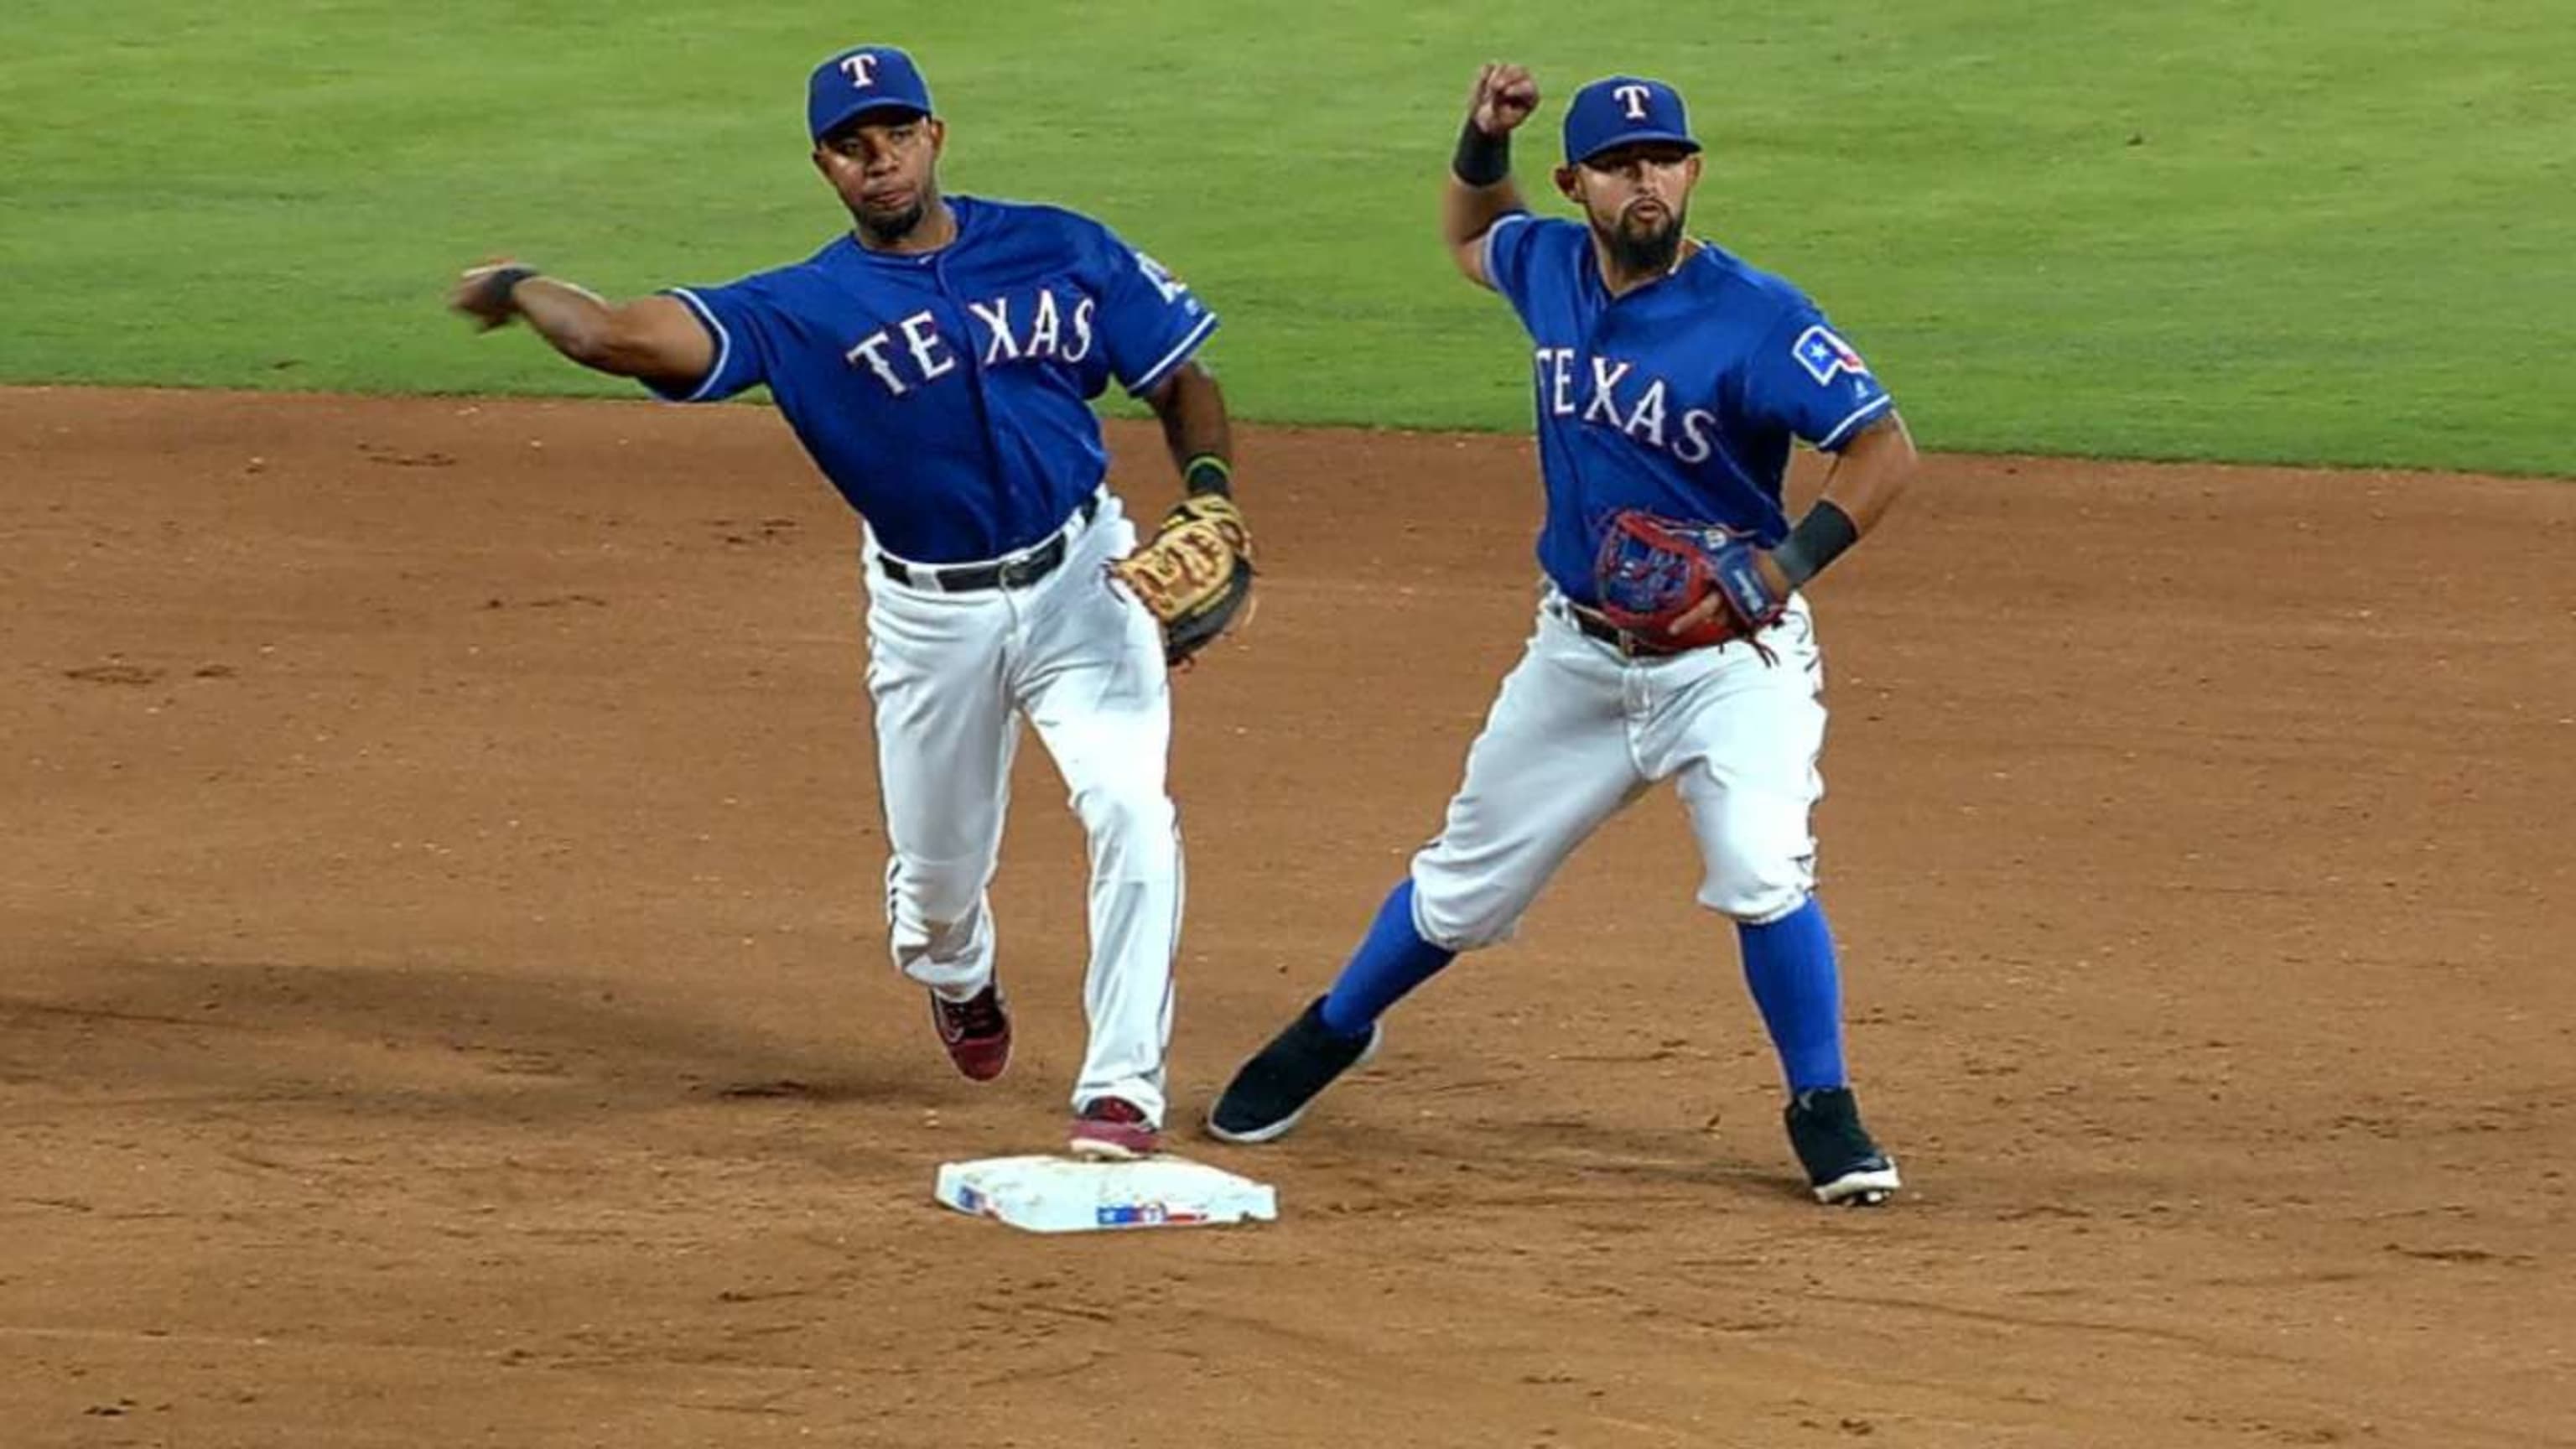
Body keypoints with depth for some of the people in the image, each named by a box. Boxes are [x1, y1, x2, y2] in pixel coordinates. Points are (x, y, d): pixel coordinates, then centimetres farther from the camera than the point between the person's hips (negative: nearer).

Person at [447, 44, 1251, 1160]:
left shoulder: (1061, 252, -6)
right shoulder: (805, 307, -12)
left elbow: (1180, 383, 2)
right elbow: (630, 338, -24)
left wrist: (1209, 492, -16)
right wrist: (519, 291, -9)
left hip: (1080, 578, 0)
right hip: (930, 616, 1)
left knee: (1130, 811, -20)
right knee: (936, 866, 14)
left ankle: (1122, 1088, -12)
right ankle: (957, 980, 53)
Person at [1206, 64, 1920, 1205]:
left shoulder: (1754, 318, -20)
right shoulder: (1549, 270, -2)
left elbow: (1883, 447, -25)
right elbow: (1469, 235, 23)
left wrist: (1787, 565, -37)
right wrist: (1482, 142, 3)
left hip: (1730, 653, -5)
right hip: (1579, 651, 5)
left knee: (1761, 872, -23)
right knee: (1467, 883, 15)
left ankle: (1825, 1117, -6)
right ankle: (1333, 1032, 39)